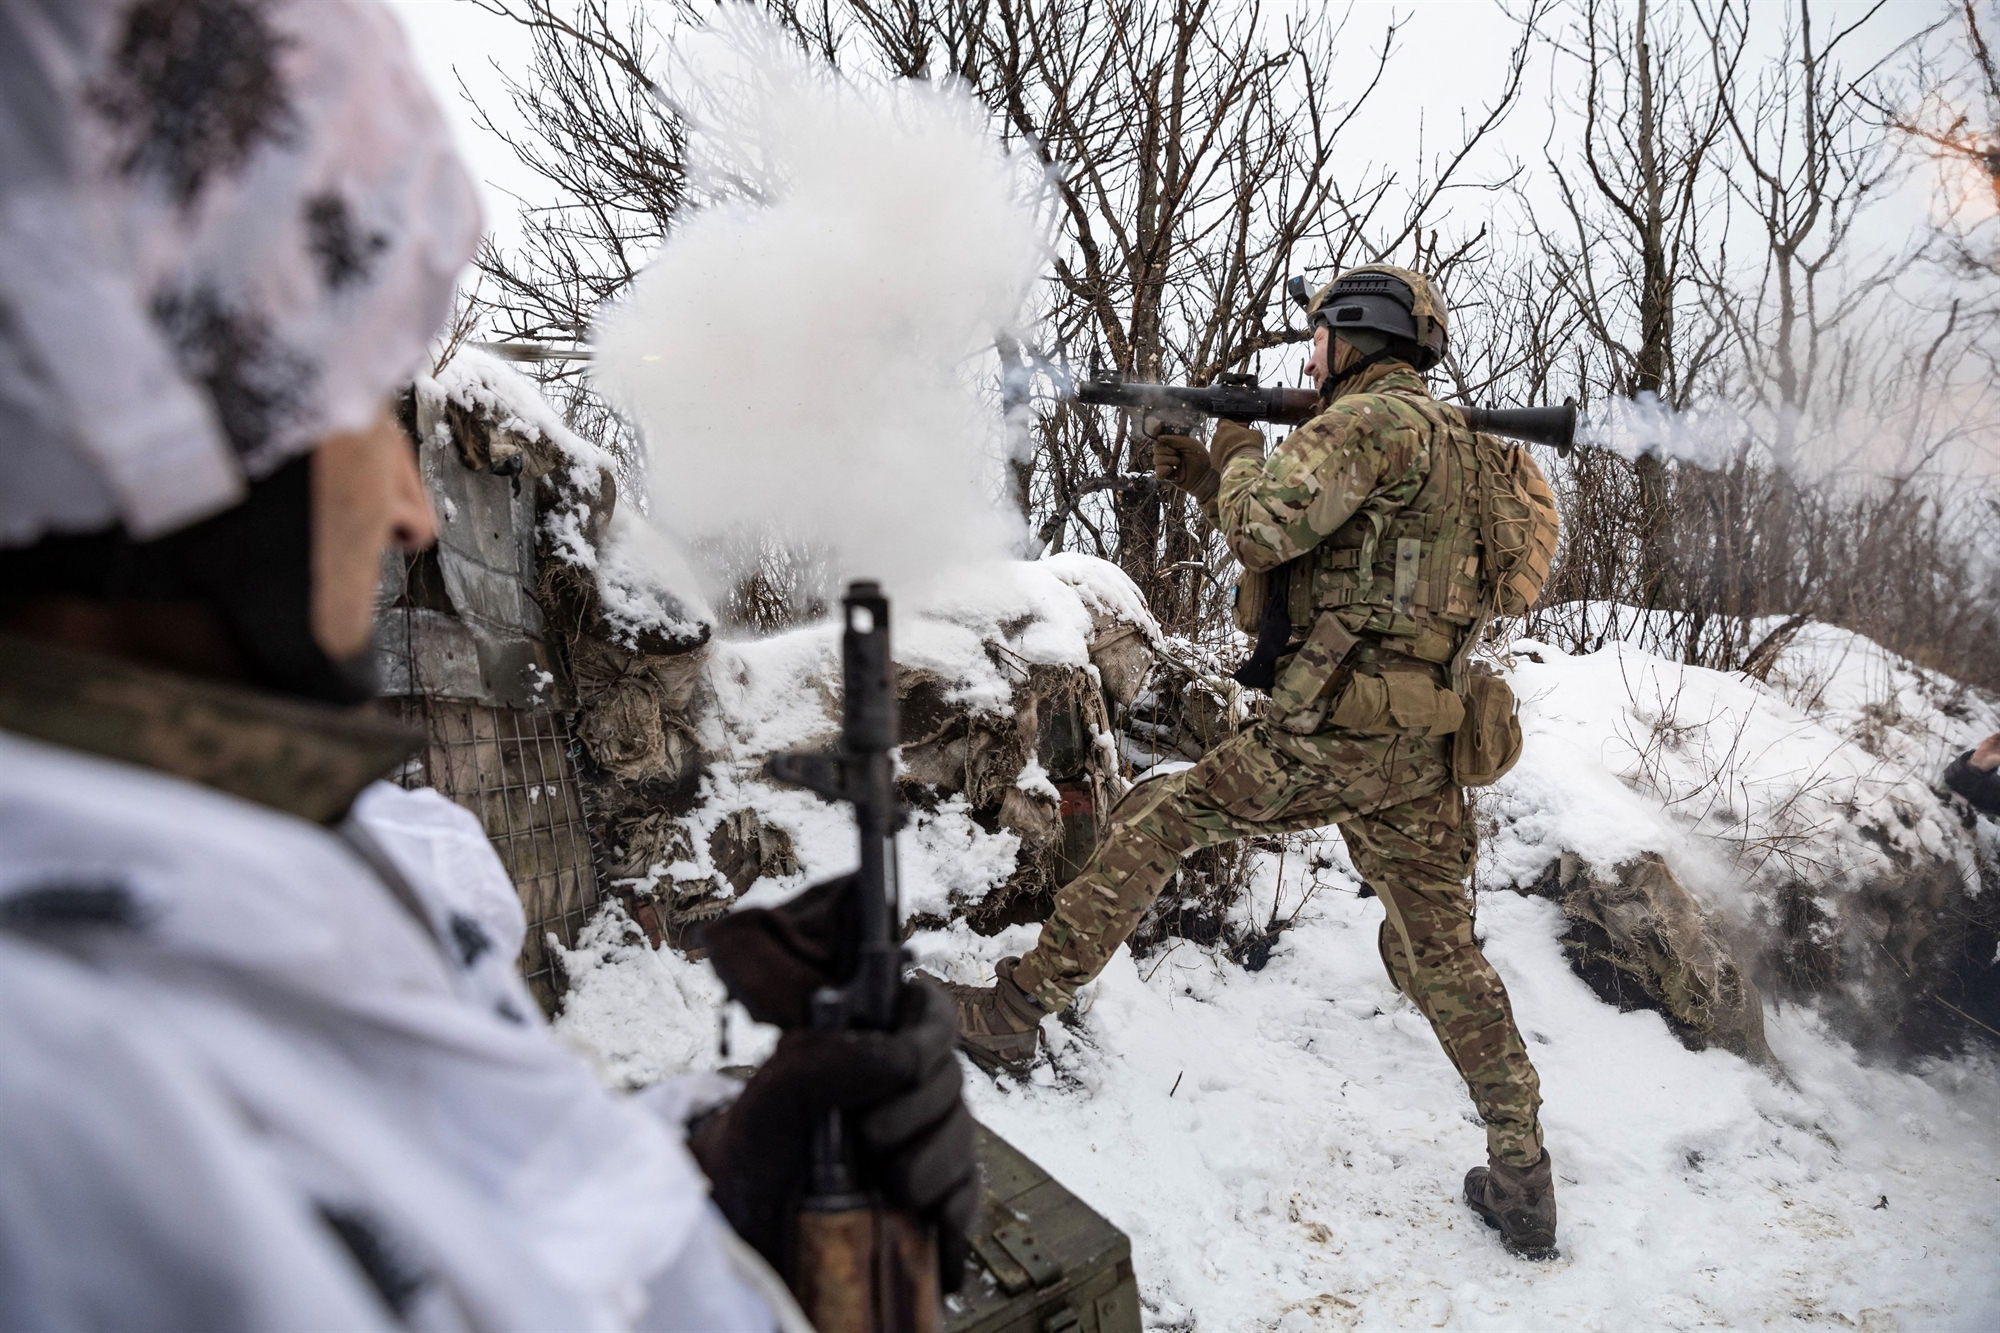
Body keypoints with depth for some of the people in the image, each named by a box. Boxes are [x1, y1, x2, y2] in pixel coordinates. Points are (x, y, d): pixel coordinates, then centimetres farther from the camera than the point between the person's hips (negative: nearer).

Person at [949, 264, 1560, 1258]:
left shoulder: (1374, 416, -8)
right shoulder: (1438, 438, 23)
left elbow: (1265, 530, -19)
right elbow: (1308, 555, 28)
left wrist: (1240, 455, 3)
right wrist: (1203, 478, 21)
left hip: (1331, 731, -9)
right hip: (1418, 743, 9)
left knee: (1153, 821, 5)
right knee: (1439, 956, 15)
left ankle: (1020, 1006, 12)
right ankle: (1521, 1177, 20)